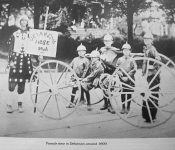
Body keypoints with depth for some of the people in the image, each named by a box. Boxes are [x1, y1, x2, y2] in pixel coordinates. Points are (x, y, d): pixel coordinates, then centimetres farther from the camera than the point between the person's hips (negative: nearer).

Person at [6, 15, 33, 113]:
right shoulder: (15, 34, 6)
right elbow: (10, 48, 4)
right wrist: (10, 60, -5)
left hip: (26, 60, 1)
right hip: (16, 59, -1)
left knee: (22, 83, 5)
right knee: (12, 83, -6)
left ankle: (20, 104, 16)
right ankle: (9, 105, 4)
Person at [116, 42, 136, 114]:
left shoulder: (132, 60, 2)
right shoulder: (119, 59, 7)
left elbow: (134, 70, -3)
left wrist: (127, 77, -10)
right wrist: (121, 76, -7)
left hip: (130, 79, -1)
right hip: (122, 78, 1)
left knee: (129, 94, 2)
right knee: (122, 94, 1)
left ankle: (128, 108, 13)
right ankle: (123, 107, 11)